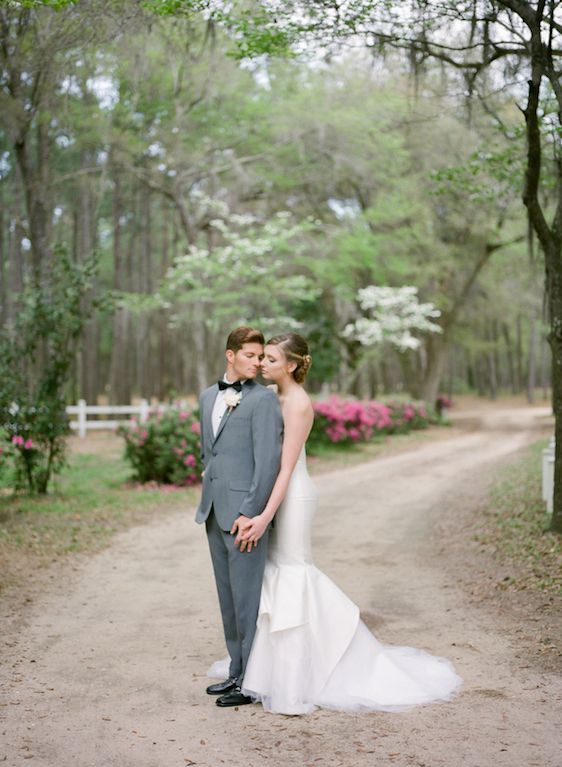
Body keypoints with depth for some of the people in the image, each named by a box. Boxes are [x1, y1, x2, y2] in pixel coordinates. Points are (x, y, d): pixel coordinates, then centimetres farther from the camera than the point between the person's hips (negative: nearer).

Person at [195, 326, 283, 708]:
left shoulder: (264, 399, -8)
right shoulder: (208, 397, 15)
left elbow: (269, 459, -15)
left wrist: (251, 513, -19)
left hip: (245, 513, -7)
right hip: (214, 512, 7)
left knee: (247, 597, -2)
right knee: (228, 596, 14)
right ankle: (238, 672, 26)